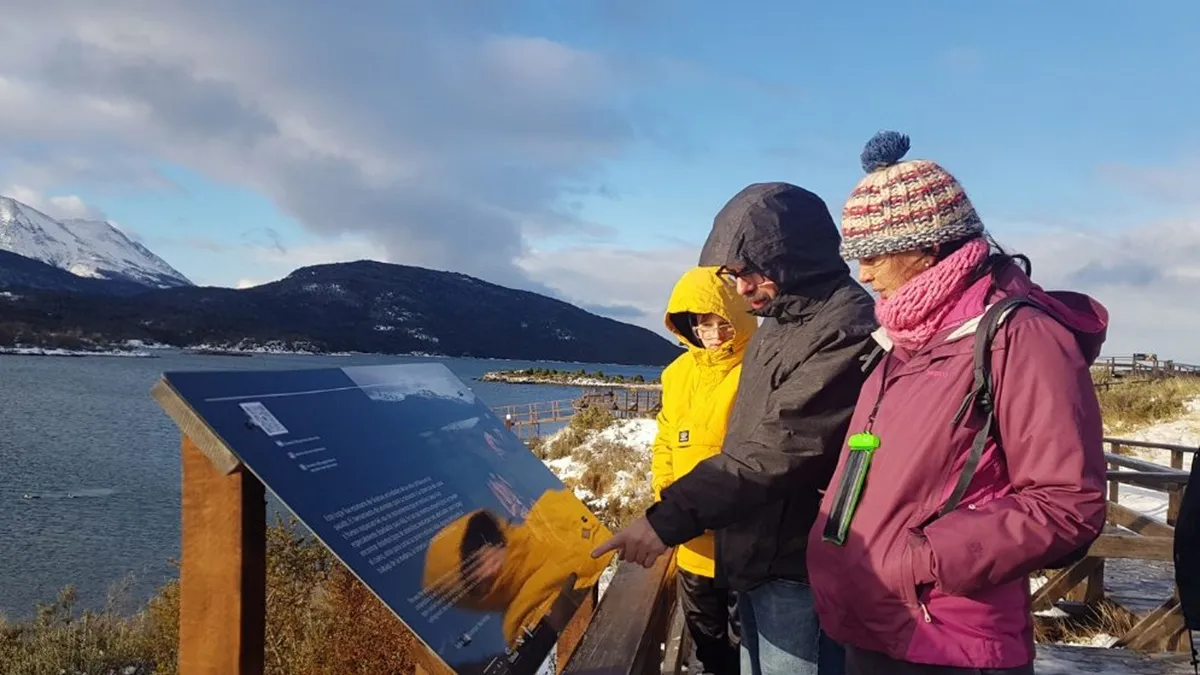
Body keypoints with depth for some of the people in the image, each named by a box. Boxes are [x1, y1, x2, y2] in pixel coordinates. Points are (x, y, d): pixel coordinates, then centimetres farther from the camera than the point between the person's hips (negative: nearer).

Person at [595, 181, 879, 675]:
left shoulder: (846, 329, -20)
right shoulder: (779, 322, 12)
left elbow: (783, 450, -26)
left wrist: (671, 517, -26)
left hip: (800, 568, -9)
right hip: (756, 555, 9)